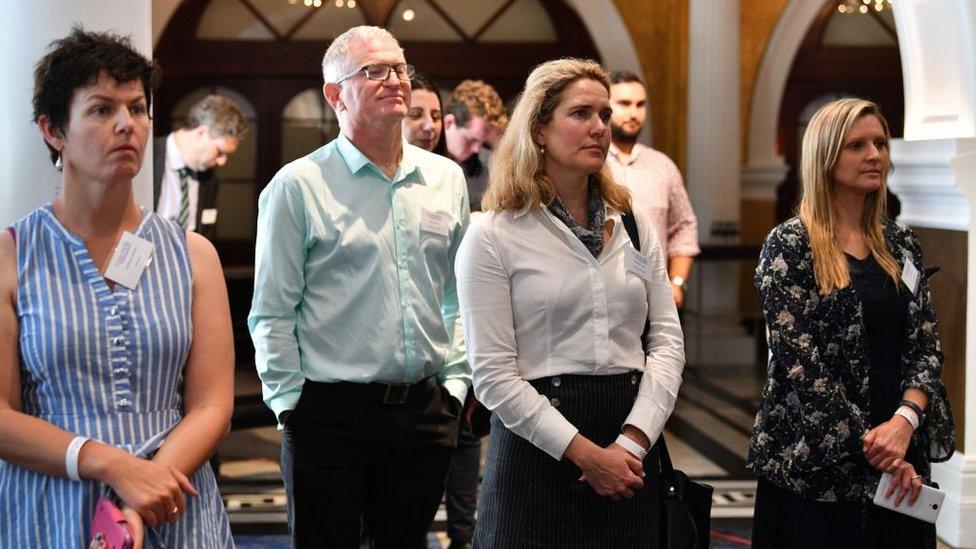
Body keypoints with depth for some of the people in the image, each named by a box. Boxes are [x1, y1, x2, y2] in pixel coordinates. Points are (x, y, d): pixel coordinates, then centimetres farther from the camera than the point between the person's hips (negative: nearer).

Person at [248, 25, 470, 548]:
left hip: (425, 412, 4)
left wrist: (455, 383, 8)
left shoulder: (446, 178, 9)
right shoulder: (298, 186, -5)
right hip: (331, 414, -4)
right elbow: (271, 313, -4)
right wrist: (292, 403, -7)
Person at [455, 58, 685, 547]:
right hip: (539, 448, -4)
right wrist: (585, 453, -15)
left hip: (631, 450, 4)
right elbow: (493, 375, -11)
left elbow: (668, 339, 4)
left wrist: (633, 439, -10)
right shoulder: (494, 235, -5)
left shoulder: (633, 225, 9)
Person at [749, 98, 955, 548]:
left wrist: (904, 420, -14)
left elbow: (926, 345, 4)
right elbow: (798, 360, -12)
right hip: (813, 459, -4)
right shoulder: (789, 246, -6)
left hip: (899, 460, 4)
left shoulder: (900, 244, 9)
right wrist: (868, 443, -15)